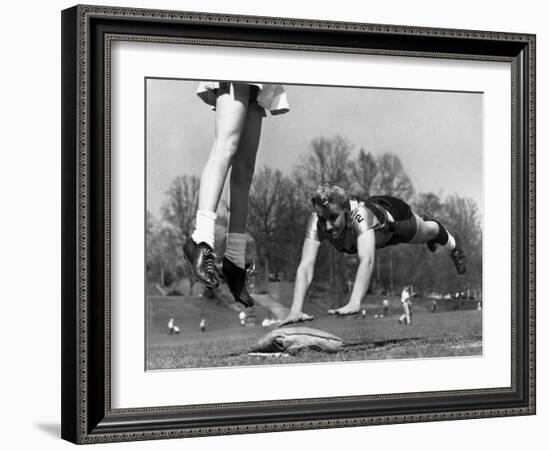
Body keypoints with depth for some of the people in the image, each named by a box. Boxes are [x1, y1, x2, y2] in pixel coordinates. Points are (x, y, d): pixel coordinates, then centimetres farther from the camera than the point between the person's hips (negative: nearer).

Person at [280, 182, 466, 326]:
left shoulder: (359, 215, -52)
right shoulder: (317, 222, -42)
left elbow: (367, 260, -65)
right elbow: (306, 266, -48)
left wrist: (354, 304, -78)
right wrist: (296, 310, -62)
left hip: (393, 214, -4)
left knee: (428, 232, 31)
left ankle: (452, 245, 65)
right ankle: (423, 220, 74)